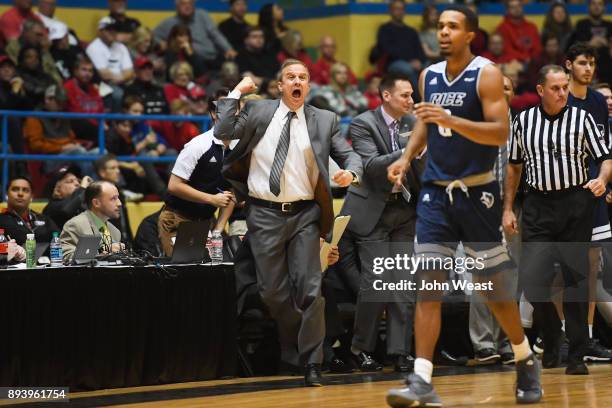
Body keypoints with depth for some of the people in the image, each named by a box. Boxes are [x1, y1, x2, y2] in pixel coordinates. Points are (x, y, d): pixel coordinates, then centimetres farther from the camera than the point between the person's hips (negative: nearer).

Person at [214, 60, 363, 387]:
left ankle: (311, 363, -1)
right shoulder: (258, 112, 4)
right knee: (273, 291, 4)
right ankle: (292, 351, 26)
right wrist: (236, 93, -6)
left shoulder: (324, 120, 5)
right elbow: (223, 133, -6)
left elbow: (349, 155, 6)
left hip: (304, 215, 0)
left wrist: (350, 173, -17)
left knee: (309, 289, -7)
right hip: (265, 214, 0)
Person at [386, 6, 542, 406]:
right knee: (427, 285, -7)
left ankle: (526, 361, 27)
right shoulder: (428, 76, 8)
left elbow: (500, 132, -17)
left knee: (495, 287, 5)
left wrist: (451, 119, -28)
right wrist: (407, 157, 5)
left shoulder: (486, 74, -9)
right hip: (436, 192, 4)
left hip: (477, 192, -4)